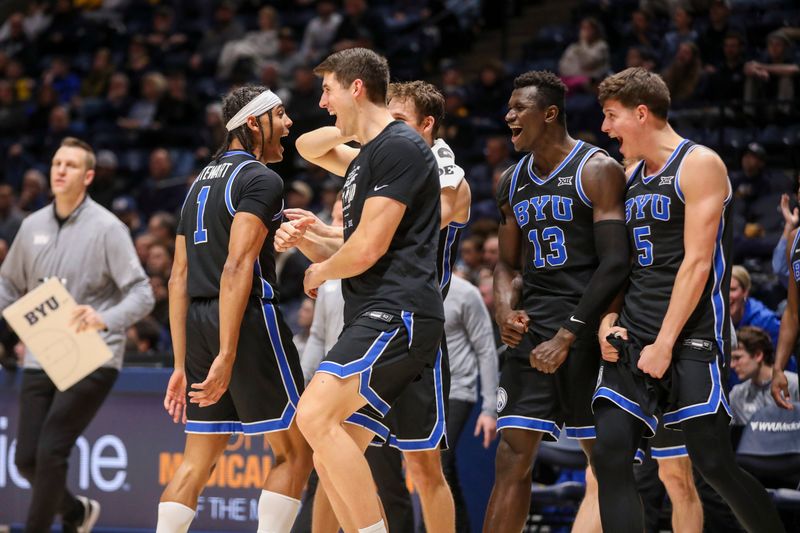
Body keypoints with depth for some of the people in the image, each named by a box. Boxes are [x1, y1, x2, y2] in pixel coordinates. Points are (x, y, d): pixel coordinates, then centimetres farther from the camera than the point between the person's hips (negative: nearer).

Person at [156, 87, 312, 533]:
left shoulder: (203, 181, 19)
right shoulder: (262, 178, -7)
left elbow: (179, 279, 18)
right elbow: (237, 267, -19)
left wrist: (183, 366, 19)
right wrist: (226, 357, -24)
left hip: (198, 322, 8)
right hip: (249, 318, -8)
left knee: (198, 461, 9)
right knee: (295, 451, 0)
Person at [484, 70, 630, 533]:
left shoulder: (598, 170, -8)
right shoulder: (513, 181, 14)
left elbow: (615, 264, -15)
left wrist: (567, 337, -18)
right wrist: (505, 307, -1)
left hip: (587, 326, -6)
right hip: (533, 327, 6)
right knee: (512, 458, -1)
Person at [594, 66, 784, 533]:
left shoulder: (699, 165, -7)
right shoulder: (634, 177, 17)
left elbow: (697, 263, -14)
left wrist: (664, 346, -17)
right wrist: (609, 321, 4)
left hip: (689, 339, -7)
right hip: (632, 338, 7)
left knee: (716, 466, -9)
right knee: (610, 458, -4)